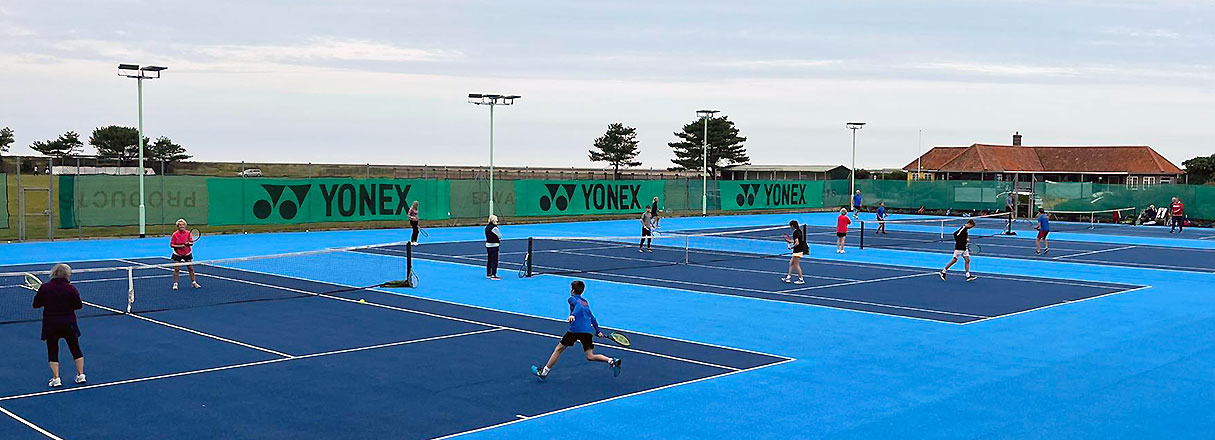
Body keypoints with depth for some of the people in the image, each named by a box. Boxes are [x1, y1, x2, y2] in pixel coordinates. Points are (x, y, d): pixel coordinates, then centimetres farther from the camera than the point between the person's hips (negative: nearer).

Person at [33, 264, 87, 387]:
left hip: (50, 325, 0)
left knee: (52, 351, 9)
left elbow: (36, 304, 2)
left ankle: (56, 378, 4)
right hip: (68, 324, 0)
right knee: (75, 349, 13)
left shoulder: (44, 288, -3)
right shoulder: (71, 289, -9)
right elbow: (79, 305, -7)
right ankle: (81, 375, 14)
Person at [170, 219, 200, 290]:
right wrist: (179, 246, -21)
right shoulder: (175, 234, -9)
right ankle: (175, 284, 7)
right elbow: (171, 245, -8)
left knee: (191, 268, 4)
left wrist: (188, 243, -21)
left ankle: (194, 282, 14)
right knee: (176, 269, -4)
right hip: (177, 254, -2)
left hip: (187, 253, 2)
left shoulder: (188, 233, -3)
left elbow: (192, 243, 0)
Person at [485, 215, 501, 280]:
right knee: (494, 260, -5)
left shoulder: (487, 227, 9)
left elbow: (487, 236, 12)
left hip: (488, 245, 9)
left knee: (489, 260, 16)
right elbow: (500, 236, -10)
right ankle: (493, 275, -7)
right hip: (494, 245, -9)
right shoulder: (494, 228, -17)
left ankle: (488, 274, 23)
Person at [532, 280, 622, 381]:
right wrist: (598, 331, 39)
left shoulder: (572, 299, 7)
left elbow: (579, 305, -16)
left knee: (559, 349, 8)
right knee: (590, 357, 2)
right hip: (588, 330, 6)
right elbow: (592, 317, 33)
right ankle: (612, 361, -21)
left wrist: (573, 315, -33)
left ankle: (544, 372, 15)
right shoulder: (586, 302, 27)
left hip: (576, 328, -6)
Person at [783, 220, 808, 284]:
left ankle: (801, 280, 4)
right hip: (800, 250, 10)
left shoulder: (795, 232, -19)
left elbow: (797, 243, -24)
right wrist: (790, 241, 18)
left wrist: (792, 247, -10)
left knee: (796, 265, -1)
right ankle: (788, 277, 24)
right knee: (791, 263, 18)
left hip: (797, 251, -10)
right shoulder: (799, 231, 9)